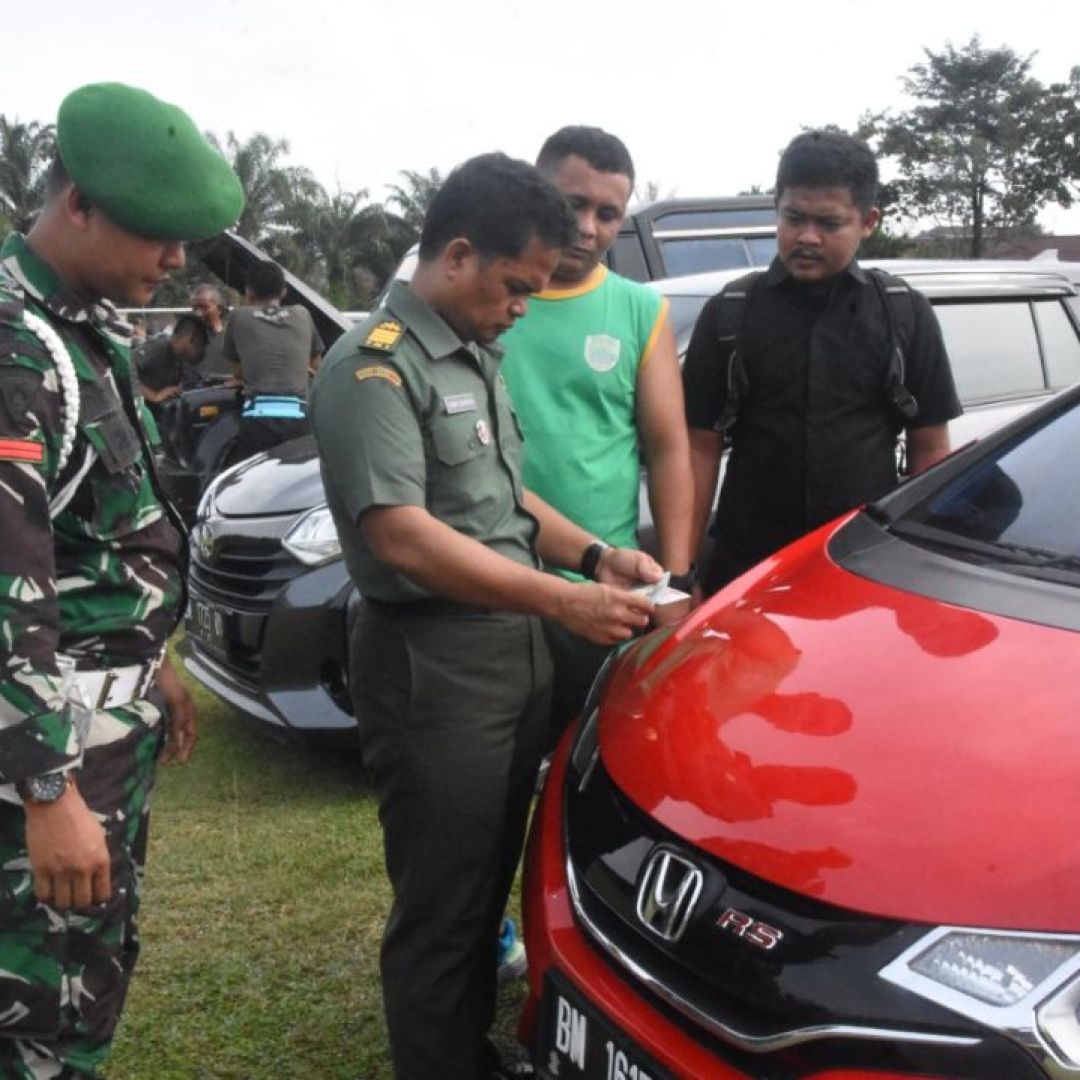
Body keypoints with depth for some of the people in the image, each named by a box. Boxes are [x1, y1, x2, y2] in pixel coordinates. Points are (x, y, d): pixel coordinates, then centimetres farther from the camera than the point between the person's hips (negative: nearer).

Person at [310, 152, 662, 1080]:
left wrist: (594, 553, 6)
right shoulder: (376, 367, -16)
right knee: (442, 902, 2)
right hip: (432, 663, -9)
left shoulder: (476, 354, 14)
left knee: (493, 879, 21)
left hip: (515, 648, 9)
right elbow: (402, 536, -25)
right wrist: (561, 599, -26)